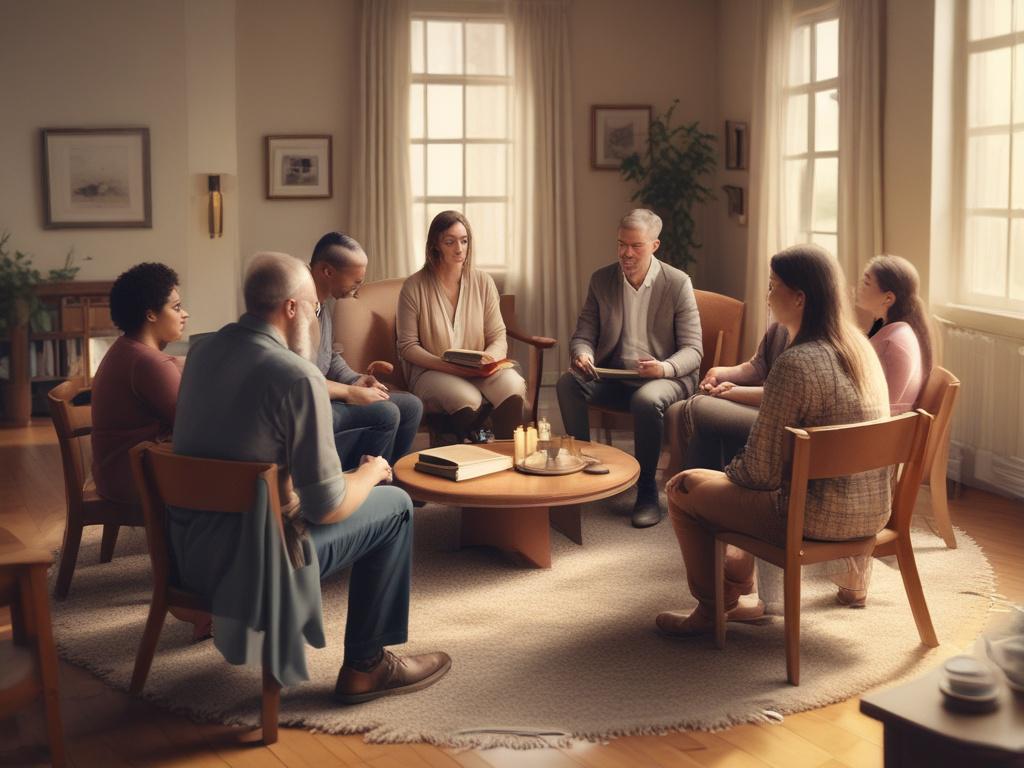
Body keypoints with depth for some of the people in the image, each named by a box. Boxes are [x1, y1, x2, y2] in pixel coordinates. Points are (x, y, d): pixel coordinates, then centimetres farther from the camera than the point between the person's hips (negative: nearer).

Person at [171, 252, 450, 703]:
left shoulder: (203, 351, 4)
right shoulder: (297, 377, -20)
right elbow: (327, 508, -17)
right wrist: (370, 473, 2)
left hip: (183, 548, 8)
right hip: (246, 564, -8)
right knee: (394, 505, 7)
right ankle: (365, 666, 15)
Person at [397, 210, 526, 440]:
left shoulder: (483, 282, 6)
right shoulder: (414, 287, -3)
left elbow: (498, 337, 7)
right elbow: (407, 346, -3)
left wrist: (490, 357, -17)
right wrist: (445, 365, -18)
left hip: (478, 371, 3)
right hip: (431, 371, -3)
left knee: (513, 386, -30)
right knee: (468, 400, -35)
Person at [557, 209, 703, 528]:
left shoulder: (678, 283, -7)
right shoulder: (601, 279, 4)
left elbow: (693, 350, -8)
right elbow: (583, 334, 7)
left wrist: (665, 368, -30)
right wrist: (582, 355, -19)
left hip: (665, 377, -3)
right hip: (612, 376, 4)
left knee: (646, 400, -37)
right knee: (568, 383, -25)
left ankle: (647, 490, -18)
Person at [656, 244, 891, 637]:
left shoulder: (796, 364, -24)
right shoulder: (859, 346, 3)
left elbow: (760, 471, -20)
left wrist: (727, 472, 2)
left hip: (820, 518, -9)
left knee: (682, 488, 8)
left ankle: (710, 610, 25)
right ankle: (737, 591, 40)